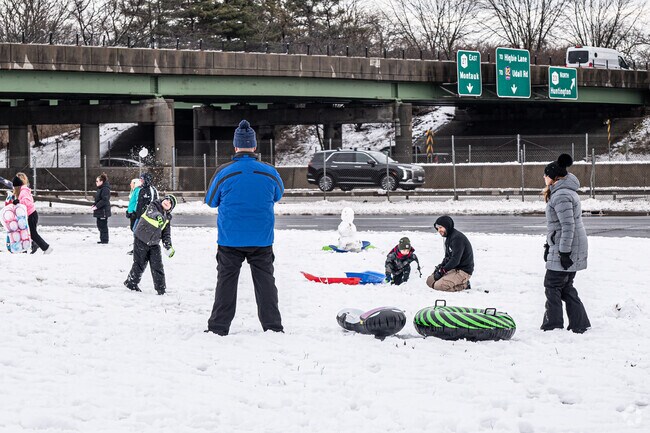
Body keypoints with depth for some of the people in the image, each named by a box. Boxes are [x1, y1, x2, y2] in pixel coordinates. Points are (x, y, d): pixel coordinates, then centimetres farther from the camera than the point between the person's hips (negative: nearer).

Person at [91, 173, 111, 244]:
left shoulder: (105, 189, -17)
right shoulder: (100, 189, 16)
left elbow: (104, 200, -23)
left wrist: (97, 206, -23)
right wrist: (94, 205, 9)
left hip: (103, 211, -11)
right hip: (99, 211, 11)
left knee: (103, 225, -6)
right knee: (100, 225, 15)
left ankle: (104, 239, 0)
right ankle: (102, 239, 22)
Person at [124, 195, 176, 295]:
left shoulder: (167, 218, 6)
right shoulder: (153, 206, -10)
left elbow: (166, 234, 11)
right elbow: (151, 213, -34)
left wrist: (168, 246, -1)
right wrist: (158, 216, -56)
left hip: (154, 244, 5)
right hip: (141, 240, -5)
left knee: (157, 265, -1)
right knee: (139, 264, 3)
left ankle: (161, 288, 7)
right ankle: (131, 282, 24)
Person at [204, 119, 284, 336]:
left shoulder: (223, 172, -10)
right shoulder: (269, 172, -5)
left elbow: (211, 201, 4)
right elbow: (278, 195, 15)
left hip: (229, 240, -1)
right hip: (262, 239, 1)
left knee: (226, 281, 6)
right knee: (265, 282, 9)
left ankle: (218, 327, 7)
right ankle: (273, 326, 10)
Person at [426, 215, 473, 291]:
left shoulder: (457, 237, -20)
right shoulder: (449, 237, 12)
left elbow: (455, 260, -24)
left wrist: (442, 271, -19)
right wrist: (440, 266, 1)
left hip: (463, 271, -10)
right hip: (453, 268, 10)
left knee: (439, 285, -25)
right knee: (430, 281, 4)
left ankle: (464, 285, -4)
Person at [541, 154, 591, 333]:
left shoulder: (561, 196, -19)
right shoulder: (564, 191, 15)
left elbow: (568, 226, -24)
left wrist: (564, 252, -22)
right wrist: (549, 245, 25)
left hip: (565, 250, -10)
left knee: (552, 286, -3)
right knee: (566, 287, 14)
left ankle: (552, 326, 1)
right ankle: (579, 325, 15)